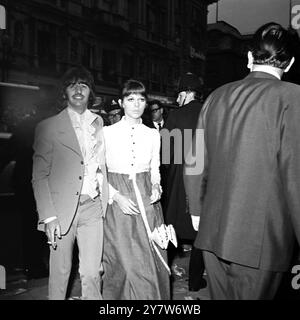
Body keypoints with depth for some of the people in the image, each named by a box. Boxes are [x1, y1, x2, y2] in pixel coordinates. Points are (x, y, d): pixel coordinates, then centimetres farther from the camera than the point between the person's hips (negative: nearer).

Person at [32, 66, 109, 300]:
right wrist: (48, 217, -10)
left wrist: (107, 200, 4)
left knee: (92, 273, 3)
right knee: (60, 271, 9)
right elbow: (39, 176, -2)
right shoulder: (48, 127, 1)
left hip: (93, 207, 2)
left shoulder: (99, 123, 11)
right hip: (62, 208, -2)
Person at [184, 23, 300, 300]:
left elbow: (195, 165, 8)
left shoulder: (217, 97, 6)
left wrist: (197, 210, 20)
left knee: (220, 296, 19)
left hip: (213, 233, 5)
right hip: (262, 240, -5)